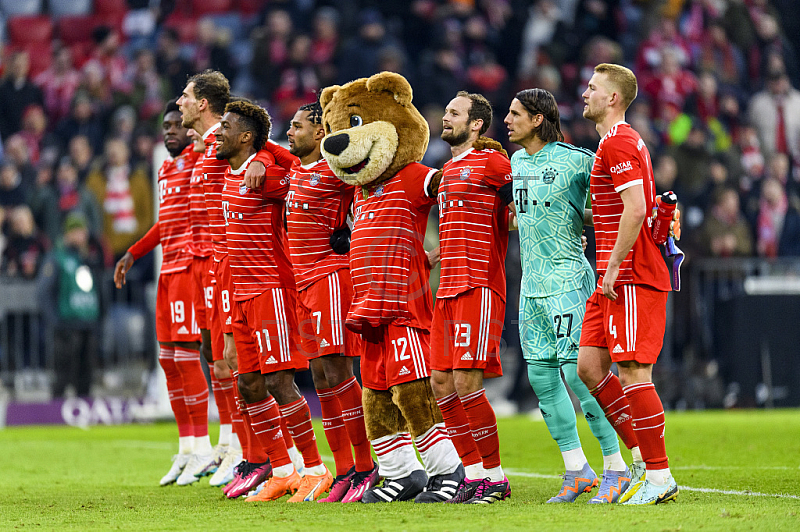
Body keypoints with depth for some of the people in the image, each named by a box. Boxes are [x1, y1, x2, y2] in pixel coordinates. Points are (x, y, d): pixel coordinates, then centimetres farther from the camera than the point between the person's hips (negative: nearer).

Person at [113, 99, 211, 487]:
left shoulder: (200, 159, -5)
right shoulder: (166, 169, 20)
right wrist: (133, 254, 33)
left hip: (191, 265, -9)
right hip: (169, 269, 9)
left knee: (186, 354, -11)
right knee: (168, 358, 9)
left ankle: (202, 447, -4)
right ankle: (186, 448, 16)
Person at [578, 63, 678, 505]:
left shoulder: (618, 143, -12)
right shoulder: (618, 141, 21)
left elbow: (635, 208, -22)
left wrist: (613, 267, -20)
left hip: (632, 278, -10)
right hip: (616, 279, 10)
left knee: (633, 373, -9)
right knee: (589, 366, 8)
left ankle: (659, 477, -7)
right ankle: (644, 458, 12)